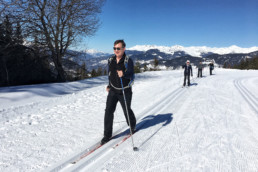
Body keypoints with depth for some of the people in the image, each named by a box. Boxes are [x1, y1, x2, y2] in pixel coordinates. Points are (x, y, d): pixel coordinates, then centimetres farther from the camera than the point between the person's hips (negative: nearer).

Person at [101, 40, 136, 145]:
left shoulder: (128, 60, -13)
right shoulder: (111, 60, 3)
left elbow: (131, 74, -29)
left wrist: (123, 74, -50)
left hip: (125, 92, -3)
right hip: (113, 91, 4)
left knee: (127, 111, 12)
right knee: (108, 111, -5)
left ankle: (132, 126, 42)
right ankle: (107, 135, 7)